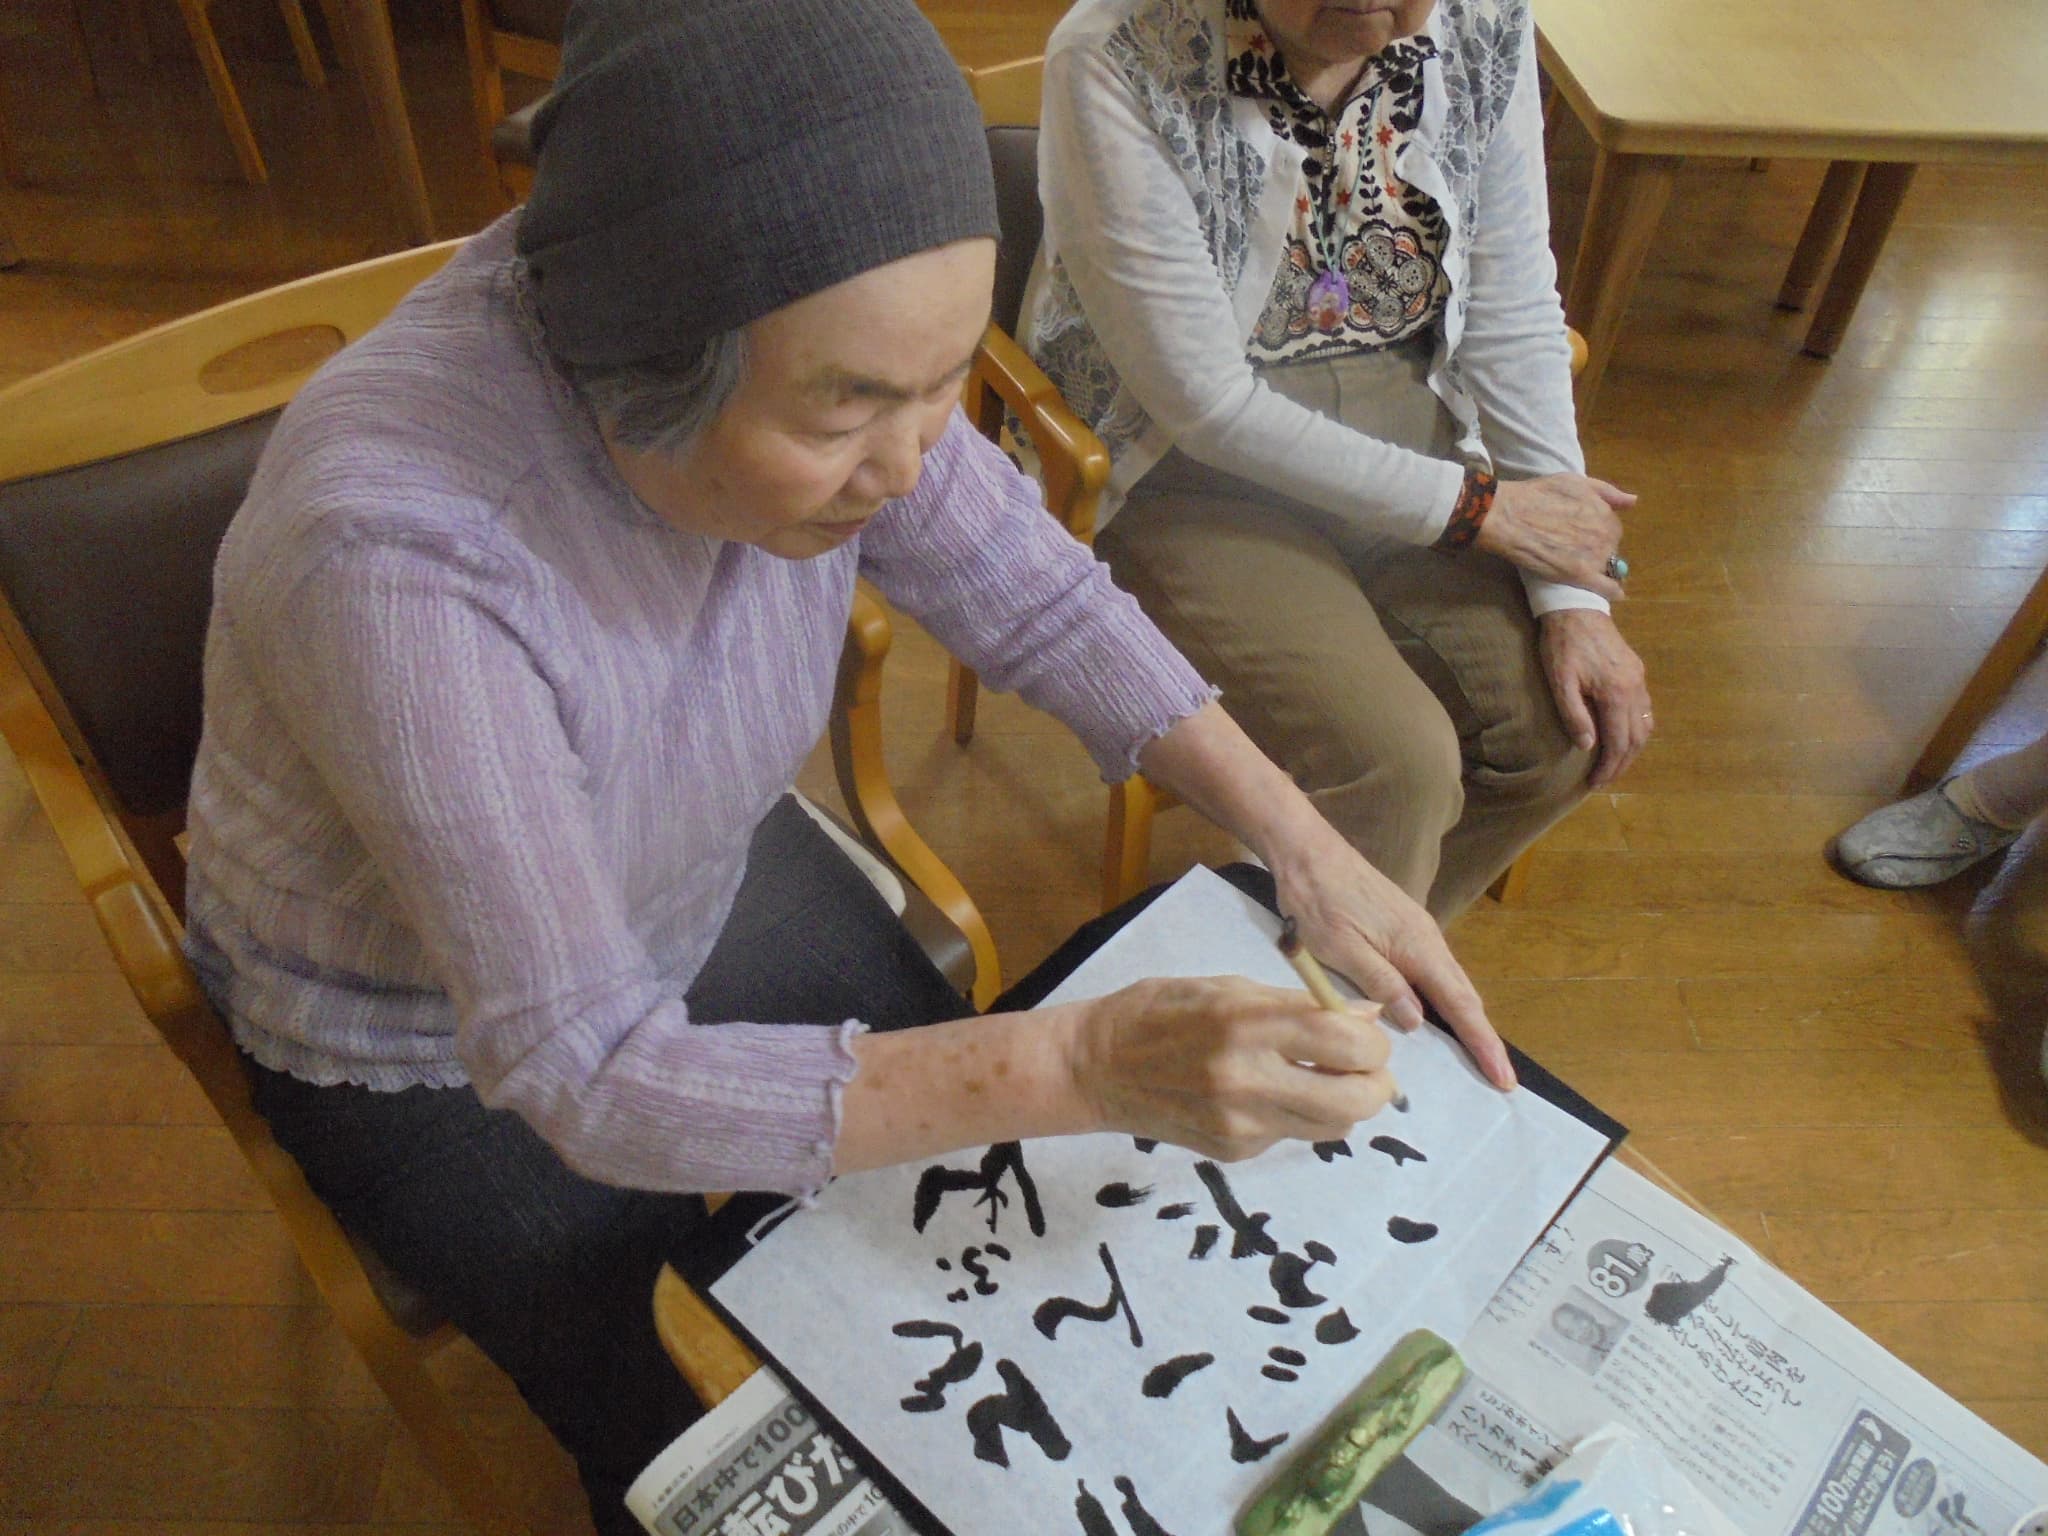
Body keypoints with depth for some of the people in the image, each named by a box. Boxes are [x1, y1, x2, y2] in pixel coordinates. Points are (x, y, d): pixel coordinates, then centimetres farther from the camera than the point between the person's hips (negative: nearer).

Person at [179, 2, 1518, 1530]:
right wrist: (1086, 1064, -45)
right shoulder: (393, 553, -42)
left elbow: (1027, 586, -12)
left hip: (707, 884, 5)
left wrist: (1305, 846, -20)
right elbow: (584, 1076, -37)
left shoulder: (802, 344, -25)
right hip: (438, 1045, -4)